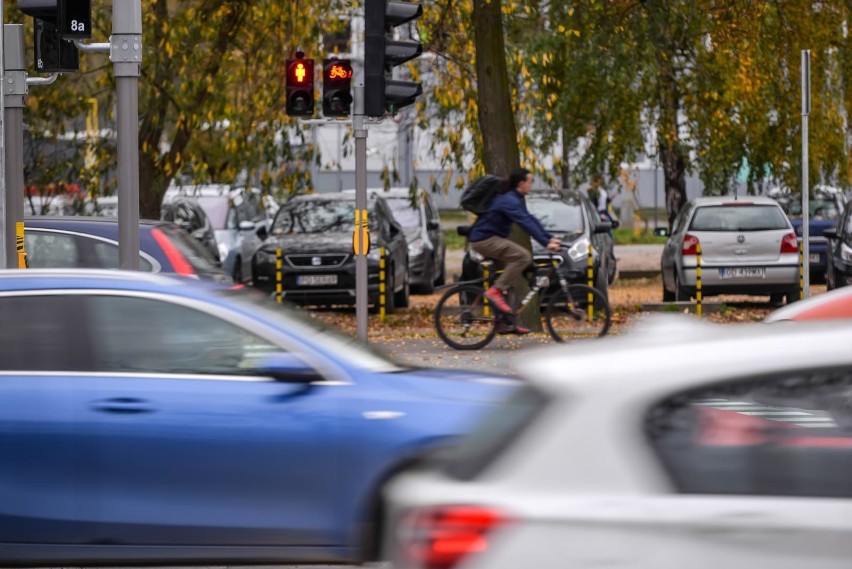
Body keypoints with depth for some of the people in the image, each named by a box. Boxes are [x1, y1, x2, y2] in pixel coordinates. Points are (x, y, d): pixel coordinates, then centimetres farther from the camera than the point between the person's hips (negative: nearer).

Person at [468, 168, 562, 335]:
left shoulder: (515, 199, 14)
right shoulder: (509, 200, -19)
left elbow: (531, 219, 15)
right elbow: (526, 223, -28)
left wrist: (550, 238, 8)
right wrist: (546, 243, -32)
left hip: (491, 239, 11)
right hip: (484, 240, -11)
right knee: (523, 256, -24)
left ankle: (504, 323, 12)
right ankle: (496, 291, -21)